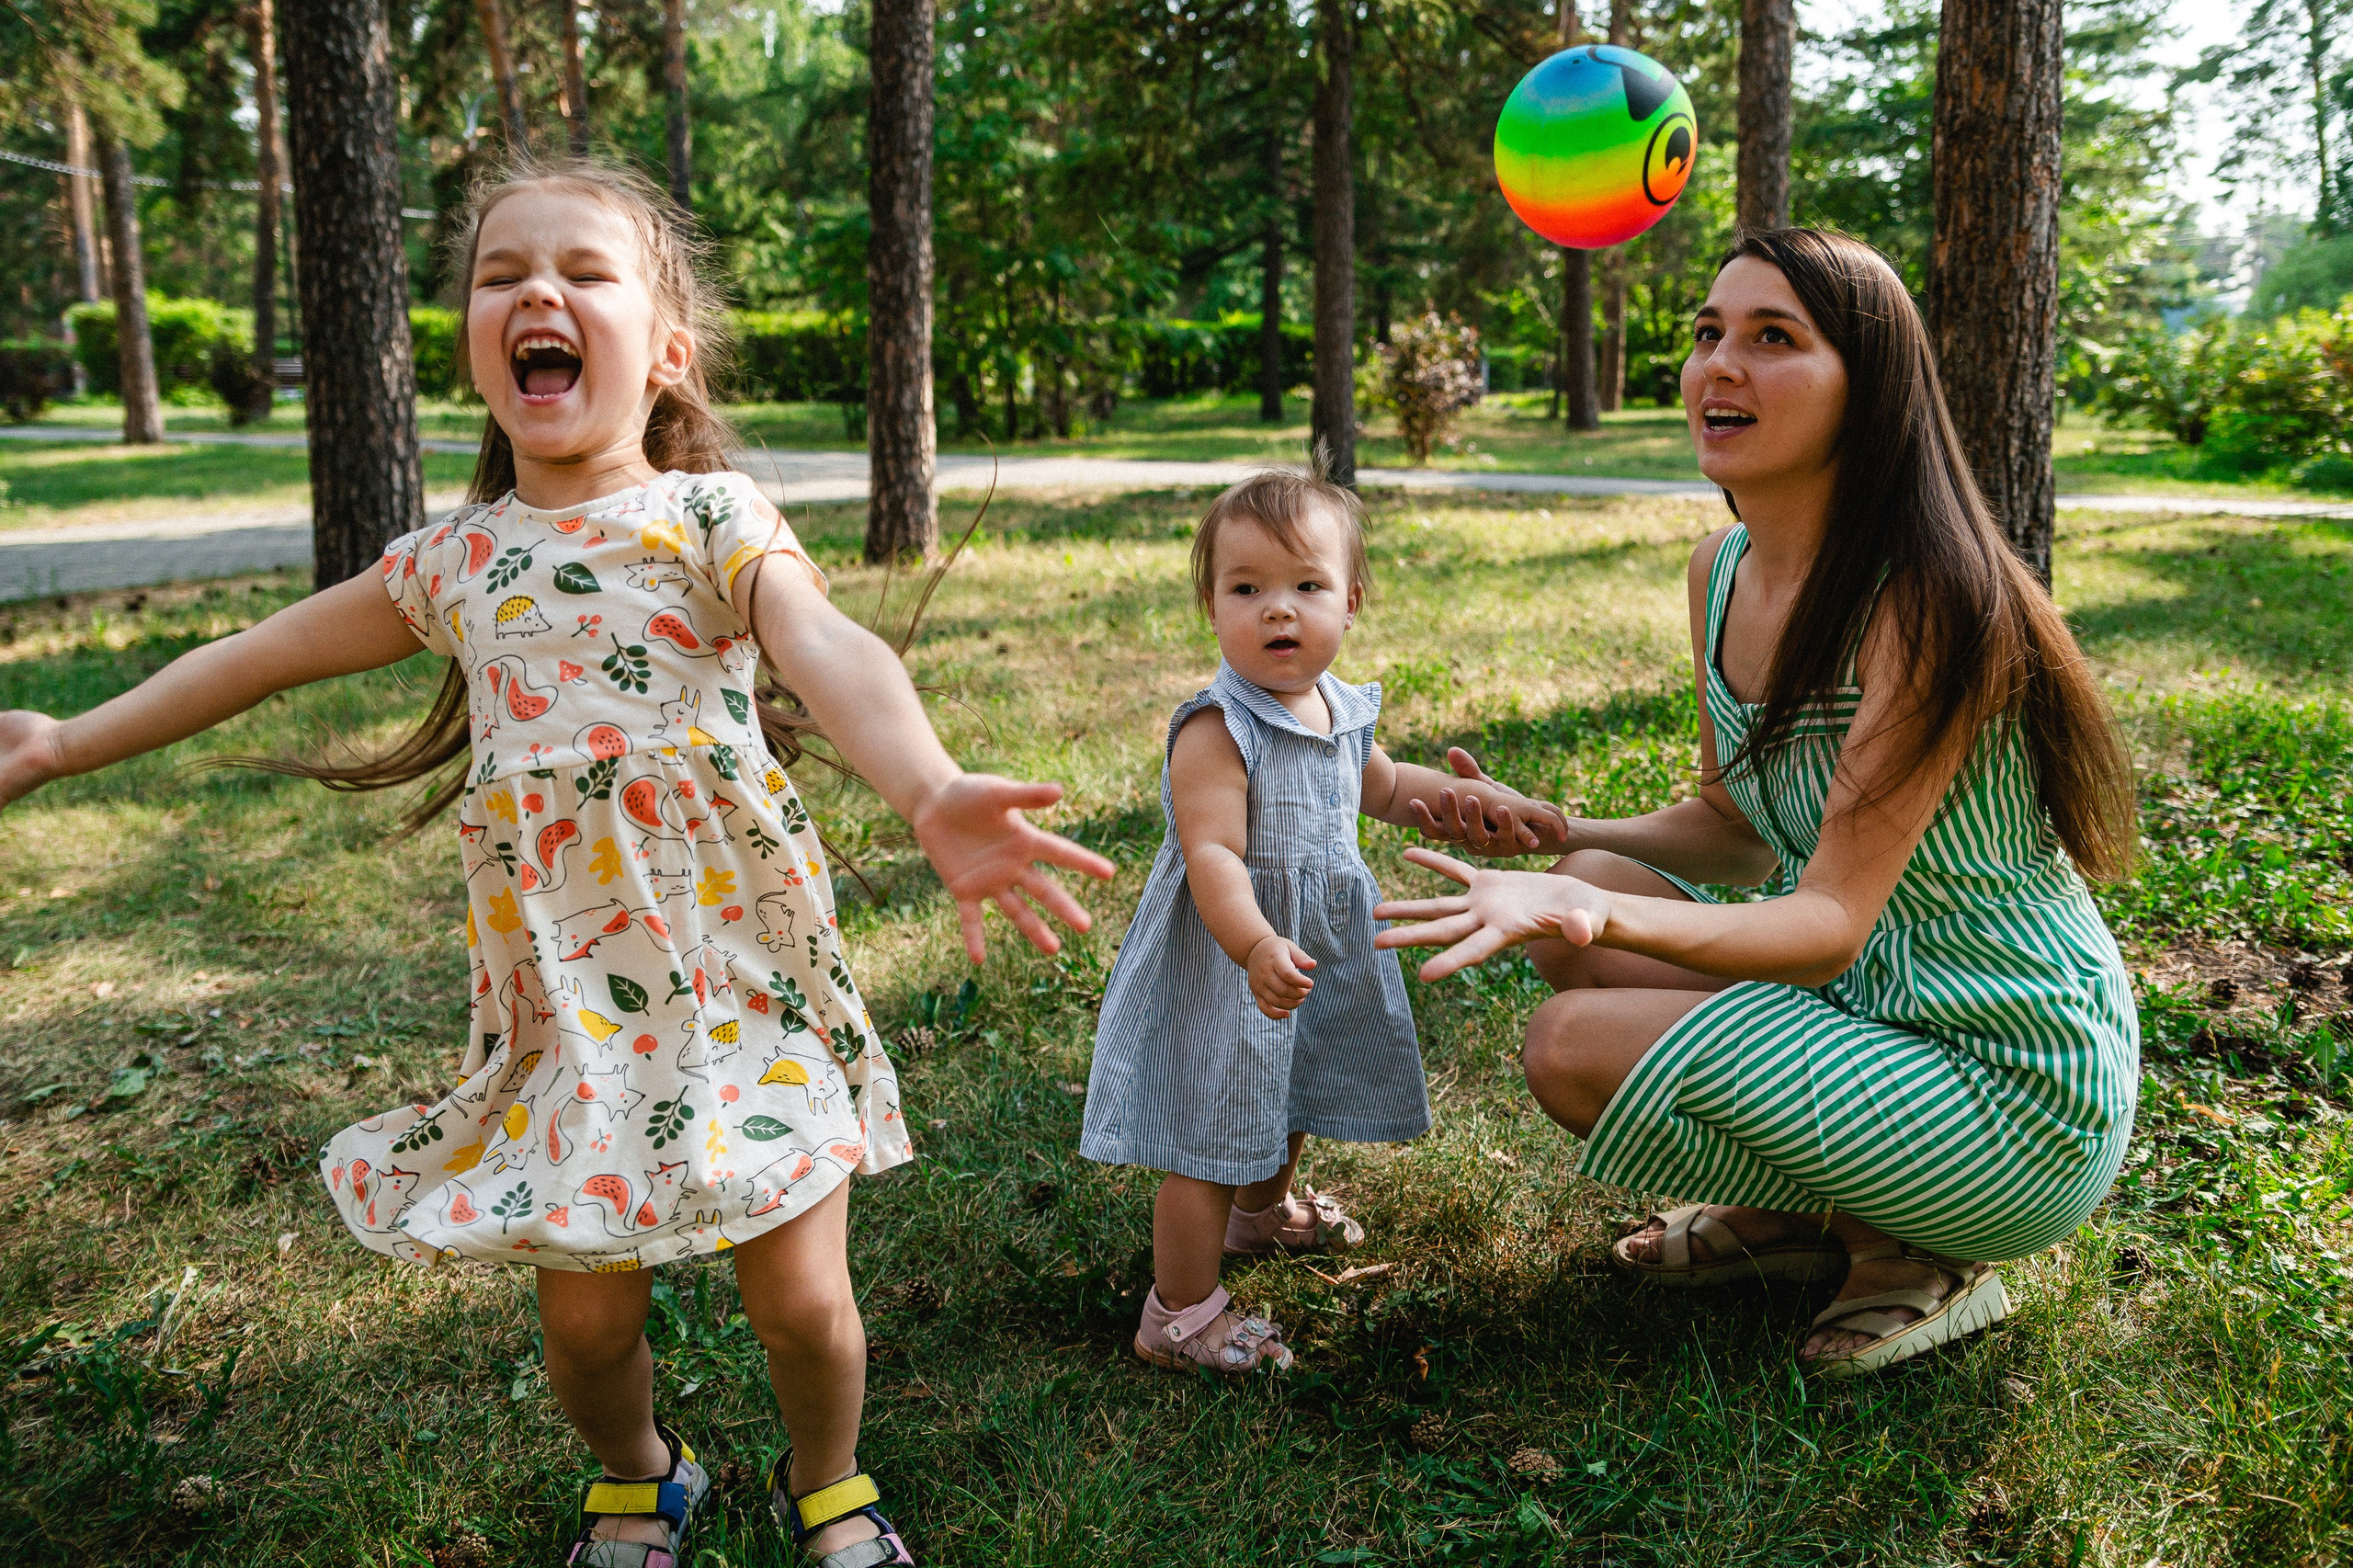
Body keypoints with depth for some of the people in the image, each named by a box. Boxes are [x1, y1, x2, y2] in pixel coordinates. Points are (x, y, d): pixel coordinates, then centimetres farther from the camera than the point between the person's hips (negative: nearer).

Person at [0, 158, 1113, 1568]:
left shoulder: (711, 516, -8)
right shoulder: (454, 559, 6)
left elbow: (832, 653, -28)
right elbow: (271, 653, 22)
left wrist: (931, 794, -48)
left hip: (739, 965, -3)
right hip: (561, 991, 4)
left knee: (800, 1294, 1)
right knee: (587, 1311, 9)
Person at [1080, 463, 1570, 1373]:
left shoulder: (1339, 709, 0)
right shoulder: (1217, 731, -27)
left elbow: (1377, 786, 20)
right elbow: (1212, 855, -35)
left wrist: (1457, 797, 5)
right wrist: (1256, 947, -50)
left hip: (1318, 949, 9)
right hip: (1227, 963, -9)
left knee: (1294, 1094, 31)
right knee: (1213, 1139, 0)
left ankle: (1267, 1209, 59)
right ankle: (1181, 1315, 16)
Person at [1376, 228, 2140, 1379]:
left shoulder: (1928, 604, -24)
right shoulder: (1722, 571, 1)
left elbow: (1832, 924, -27)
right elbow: (1738, 832, 10)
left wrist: (1596, 912, -44)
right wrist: (1554, 840, -5)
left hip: (2021, 1102, -8)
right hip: (1865, 1003, 8)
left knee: (1576, 1047, -19)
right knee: (1577, 910, -2)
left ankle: (1917, 1250, 2)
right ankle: (1804, 1215, 12)